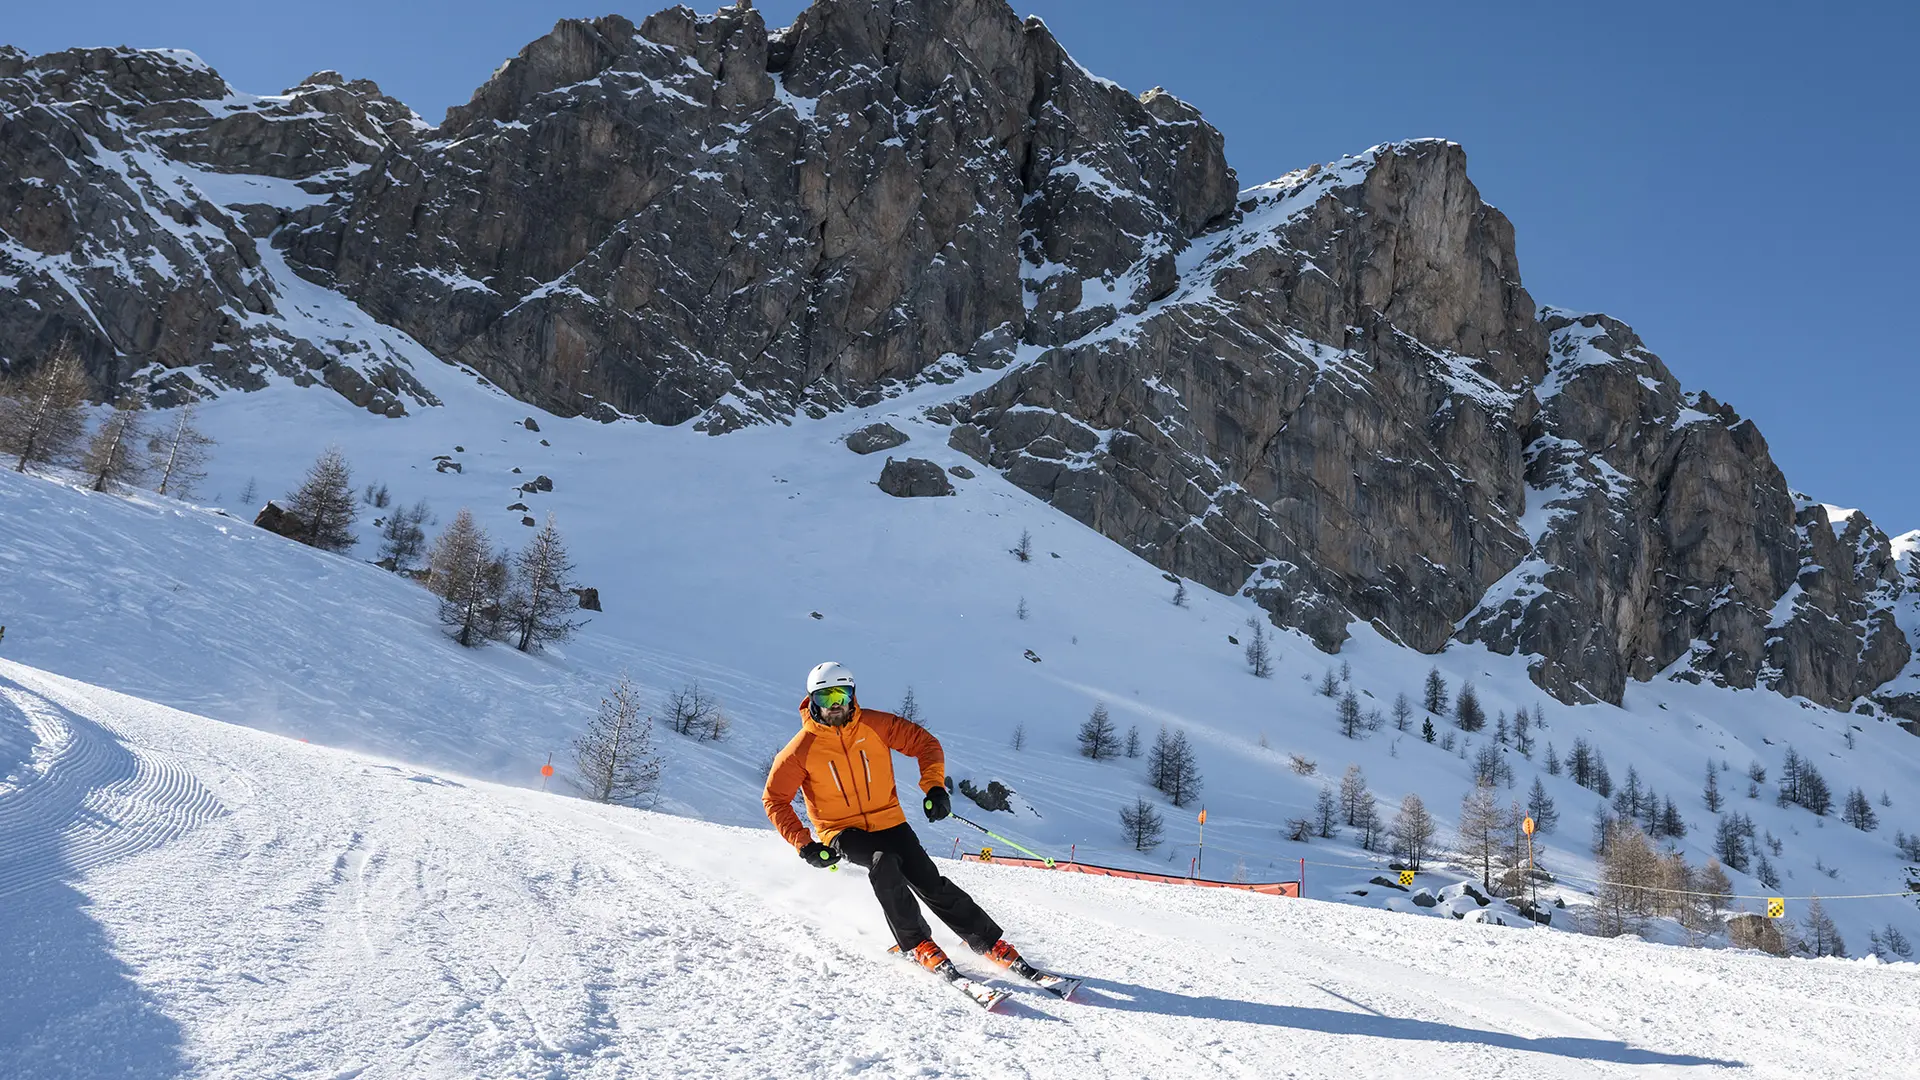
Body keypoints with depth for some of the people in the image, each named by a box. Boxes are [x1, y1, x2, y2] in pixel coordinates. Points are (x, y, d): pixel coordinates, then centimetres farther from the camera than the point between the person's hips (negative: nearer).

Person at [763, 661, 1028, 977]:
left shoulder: (875, 725, -7)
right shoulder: (802, 748, -11)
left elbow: (924, 742, 0)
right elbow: (775, 799, -4)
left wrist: (934, 786, -14)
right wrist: (805, 845, -12)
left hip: (888, 821, 2)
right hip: (842, 831, -2)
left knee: (929, 882, -10)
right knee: (884, 863, -31)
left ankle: (989, 942, 3)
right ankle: (915, 943, -16)